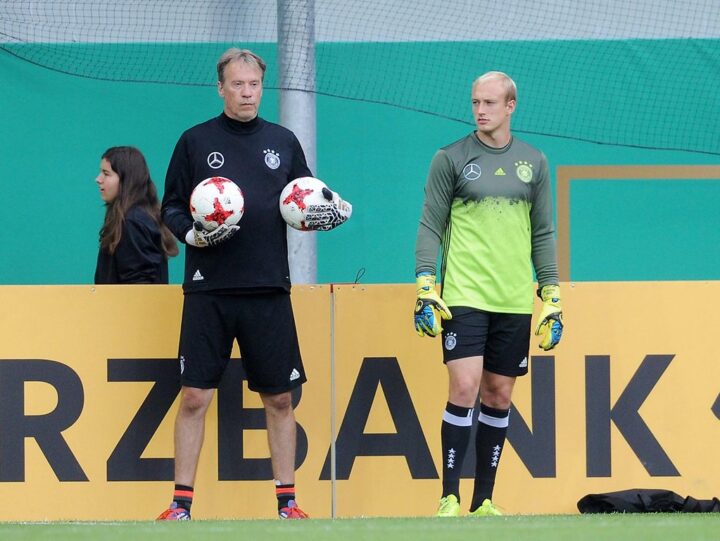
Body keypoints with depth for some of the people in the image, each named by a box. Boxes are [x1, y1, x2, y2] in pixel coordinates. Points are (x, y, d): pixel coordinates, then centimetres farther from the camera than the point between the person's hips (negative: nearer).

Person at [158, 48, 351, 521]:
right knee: (194, 397, -4)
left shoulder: (283, 142, 10)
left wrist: (334, 210, -4)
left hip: (269, 291, 2)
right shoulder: (196, 142, 5)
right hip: (208, 290, -2)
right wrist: (192, 232, -13)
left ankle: (287, 502, 12)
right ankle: (181, 504, 2)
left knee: (279, 399, 5)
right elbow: (172, 207, 7)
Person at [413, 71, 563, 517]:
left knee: (499, 396, 5)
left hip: (514, 301, 3)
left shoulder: (533, 163, 10)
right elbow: (430, 227, 1)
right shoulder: (451, 159, 1)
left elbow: (544, 235, 14)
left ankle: (484, 501, 12)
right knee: (464, 388, -13)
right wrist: (425, 288, -8)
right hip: (463, 296, -3)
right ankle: (449, 500, -10)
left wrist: (552, 299, 9)